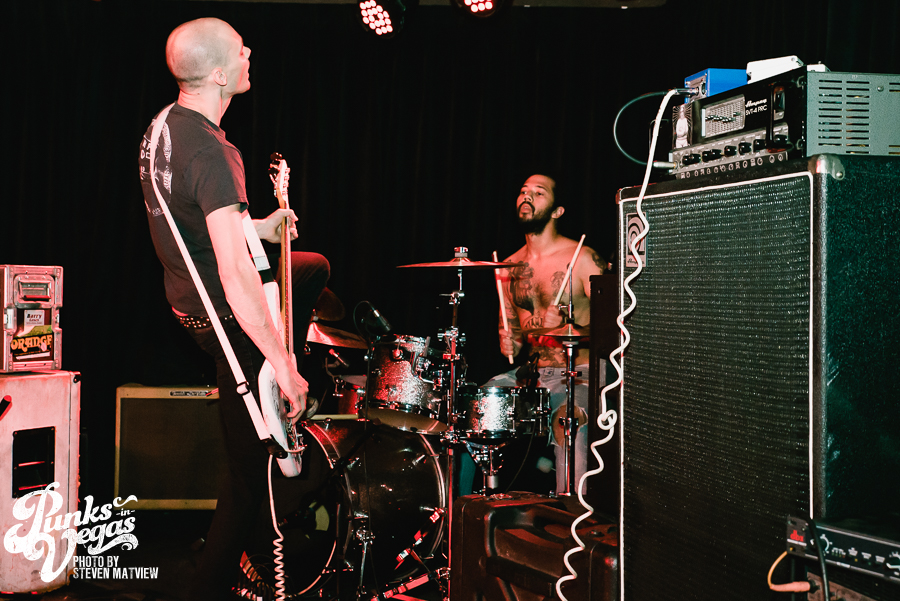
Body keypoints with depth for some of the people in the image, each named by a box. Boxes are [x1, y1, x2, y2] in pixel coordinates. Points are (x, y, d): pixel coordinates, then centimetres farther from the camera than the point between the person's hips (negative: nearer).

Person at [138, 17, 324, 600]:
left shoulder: (164, 124, 2)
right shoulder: (211, 153, -28)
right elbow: (235, 274, -33)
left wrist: (258, 229, 15)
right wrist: (285, 364, -29)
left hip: (189, 297, 9)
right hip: (227, 317, -9)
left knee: (316, 267, 31)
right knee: (252, 474, 1)